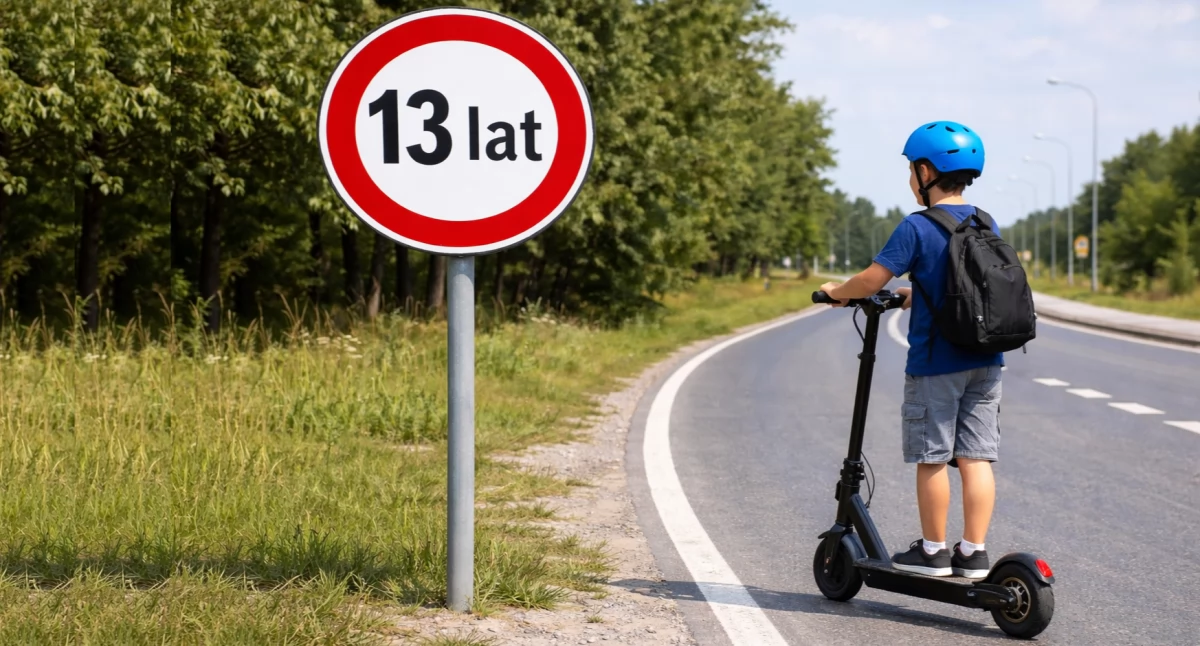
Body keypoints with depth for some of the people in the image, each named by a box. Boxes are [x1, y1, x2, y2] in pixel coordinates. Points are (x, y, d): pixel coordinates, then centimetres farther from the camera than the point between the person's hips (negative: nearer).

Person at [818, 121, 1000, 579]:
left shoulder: (917, 228, -12)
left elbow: (870, 281, -15)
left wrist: (836, 292, 5)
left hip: (936, 362, -6)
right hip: (985, 361, 6)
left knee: (932, 458, 3)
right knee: (976, 458, 6)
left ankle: (933, 551, 10)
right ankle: (973, 553, 7)